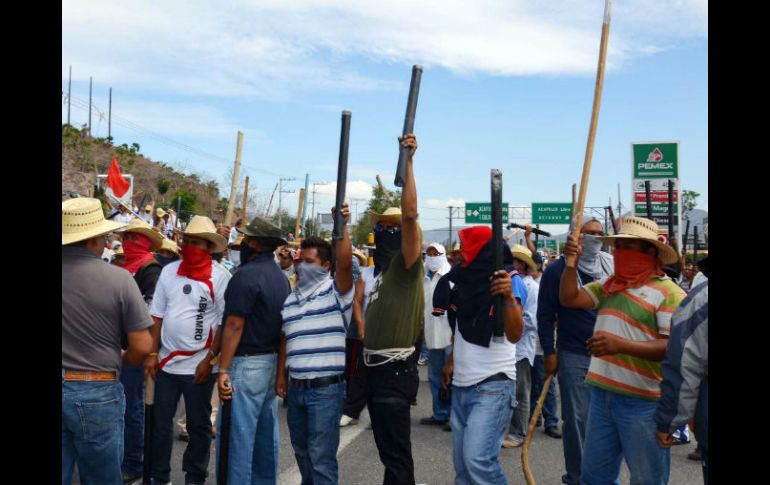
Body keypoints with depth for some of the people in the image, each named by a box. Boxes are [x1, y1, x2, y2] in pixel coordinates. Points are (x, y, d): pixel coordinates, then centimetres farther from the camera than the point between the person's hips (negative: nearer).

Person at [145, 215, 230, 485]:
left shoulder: (220, 277, -9)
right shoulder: (169, 271, 3)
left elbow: (226, 324, -8)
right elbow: (158, 316, 7)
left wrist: (209, 360, -13)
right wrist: (152, 354, 1)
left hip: (199, 364, -3)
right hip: (166, 361, 4)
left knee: (198, 425, 10)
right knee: (160, 422, 12)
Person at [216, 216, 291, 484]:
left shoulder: (246, 275, -15)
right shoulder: (280, 276, 11)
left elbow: (235, 325, -19)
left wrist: (223, 369, -17)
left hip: (246, 363, -8)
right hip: (272, 362, 9)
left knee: (236, 434, -2)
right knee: (266, 433, 15)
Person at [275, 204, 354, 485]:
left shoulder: (335, 291, -5)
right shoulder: (290, 300, 14)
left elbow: (345, 264, -25)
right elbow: (285, 341, 17)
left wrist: (342, 227, -31)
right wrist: (281, 377, 15)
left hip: (326, 388, -7)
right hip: (295, 388, 7)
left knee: (321, 456, -2)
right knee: (302, 451, 21)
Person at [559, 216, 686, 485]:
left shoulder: (669, 292, -10)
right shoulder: (608, 285, 12)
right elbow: (568, 298, 8)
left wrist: (621, 345, -28)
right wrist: (571, 261, -4)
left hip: (642, 401, -6)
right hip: (602, 394, 7)